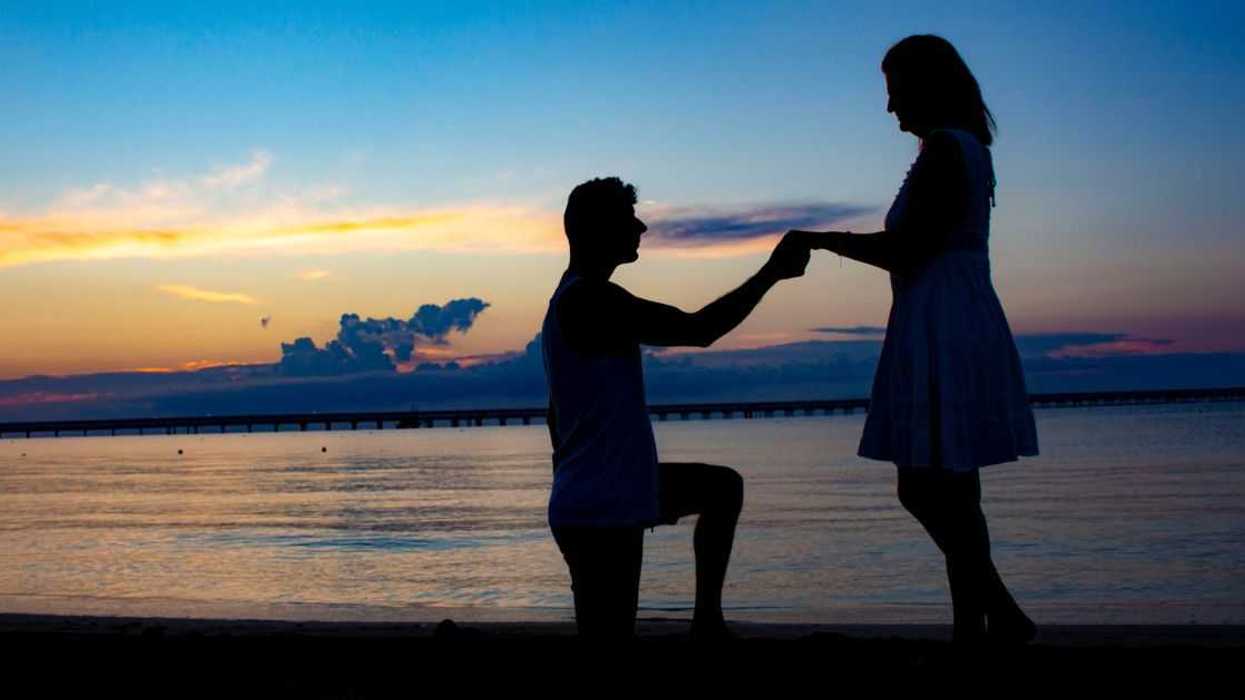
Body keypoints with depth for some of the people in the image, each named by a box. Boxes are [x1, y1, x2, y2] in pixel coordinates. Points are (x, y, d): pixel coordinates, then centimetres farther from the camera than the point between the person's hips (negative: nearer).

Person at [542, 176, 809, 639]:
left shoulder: (574, 300, 15)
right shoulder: (591, 301, -20)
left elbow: (556, 409, 21)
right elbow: (698, 330, -22)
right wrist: (772, 273, -11)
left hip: (613, 494, 11)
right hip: (597, 511, -11)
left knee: (723, 486, 24)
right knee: (609, 632, -7)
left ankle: (707, 617, 24)